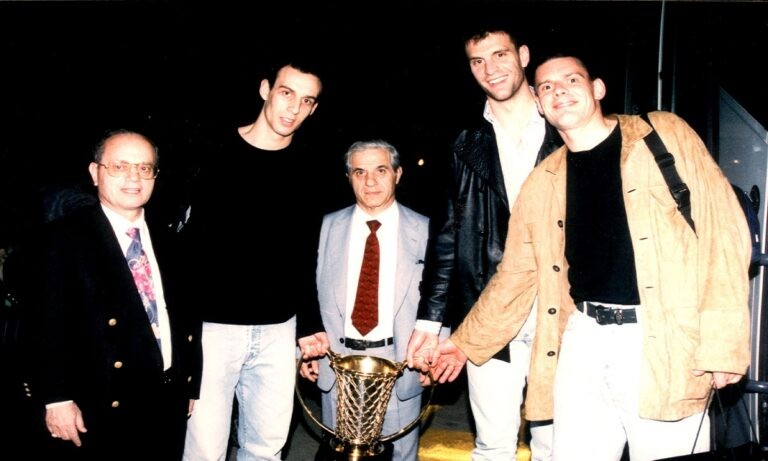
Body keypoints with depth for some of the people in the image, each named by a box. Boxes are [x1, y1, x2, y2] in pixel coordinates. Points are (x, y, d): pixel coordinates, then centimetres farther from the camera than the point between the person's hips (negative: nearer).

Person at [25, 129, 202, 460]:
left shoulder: (166, 240, 10)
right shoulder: (63, 238, -6)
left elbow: (184, 315, 11)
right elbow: (50, 324, -11)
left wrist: (190, 384, 10)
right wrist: (57, 398, -16)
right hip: (101, 414, -5)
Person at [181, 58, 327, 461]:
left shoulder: (307, 168, 5)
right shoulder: (215, 152, -4)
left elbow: (309, 254, 10)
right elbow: (182, 240, -5)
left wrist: (312, 325, 8)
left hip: (278, 329, 3)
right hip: (212, 325, -3)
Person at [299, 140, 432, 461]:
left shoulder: (424, 230, -1)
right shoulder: (328, 226, 3)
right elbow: (312, 293, 6)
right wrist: (308, 347, -1)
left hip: (399, 362, -1)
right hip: (337, 360, 2)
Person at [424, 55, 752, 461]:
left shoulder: (666, 135, 0)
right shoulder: (543, 181, 12)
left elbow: (721, 233, -5)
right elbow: (517, 274, 19)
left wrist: (722, 342, -12)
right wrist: (467, 343, 20)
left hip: (663, 341, -3)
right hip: (584, 339, 4)